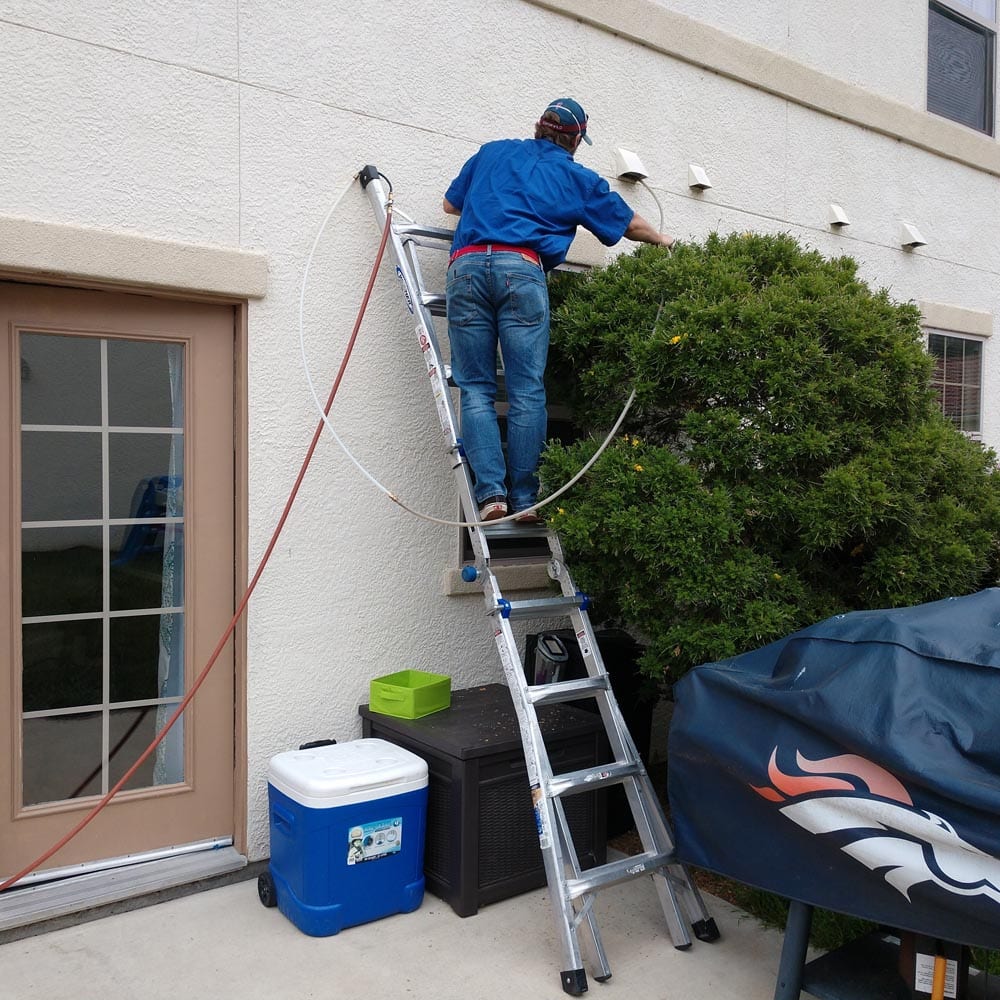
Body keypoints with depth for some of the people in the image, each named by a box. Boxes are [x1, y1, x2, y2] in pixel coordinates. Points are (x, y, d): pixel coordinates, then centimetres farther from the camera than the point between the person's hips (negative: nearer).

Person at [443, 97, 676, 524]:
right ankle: (525, 498, -6)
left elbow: (451, 204, 31)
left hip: (466, 265, 2)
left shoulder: (493, 152, 26)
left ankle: (491, 491, -11)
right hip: (522, 269, -2)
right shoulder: (578, 177, 22)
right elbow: (630, 224, 32)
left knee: (476, 389, 1)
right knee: (527, 391, -2)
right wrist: (661, 240, 52)